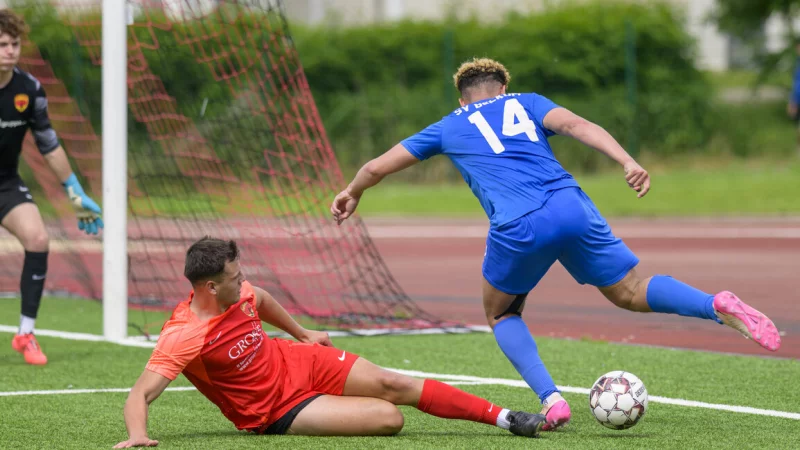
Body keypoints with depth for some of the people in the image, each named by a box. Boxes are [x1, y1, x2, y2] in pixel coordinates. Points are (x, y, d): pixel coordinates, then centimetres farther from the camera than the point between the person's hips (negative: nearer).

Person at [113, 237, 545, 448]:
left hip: (299, 361, 6)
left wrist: (303, 334, 28)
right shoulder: (182, 338, -30)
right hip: (278, 410, -6)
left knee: (394, 385, -6)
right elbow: (140, 394, -36)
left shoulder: (234, 293, -8)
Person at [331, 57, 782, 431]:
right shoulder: (525, 103, 26)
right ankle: (718, 306, -16)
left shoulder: (448, 128, 27)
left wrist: (352, 193, 53)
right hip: (571, 208, 1)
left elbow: (377, 167, 33)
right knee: (632, 292, 12)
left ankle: (552, 400, 1)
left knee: (502, 315, 23)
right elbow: (575, 124, 5)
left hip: (517, 228, -1)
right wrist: (628, 162, -7)